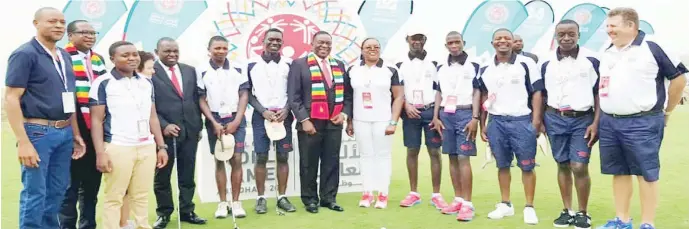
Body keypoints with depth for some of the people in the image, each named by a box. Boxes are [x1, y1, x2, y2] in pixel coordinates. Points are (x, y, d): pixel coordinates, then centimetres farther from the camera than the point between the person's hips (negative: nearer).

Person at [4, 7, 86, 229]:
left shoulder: (64, 56, 13)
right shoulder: (25, 54, -8)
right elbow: (11, 99, -12)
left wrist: (76, 134, 15)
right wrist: (23, 142, -18)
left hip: (65, 133, 7)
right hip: (38, 132, -7)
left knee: (57, 191, 14)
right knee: (34, 193, 1)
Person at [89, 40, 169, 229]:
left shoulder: (147, 83, 13)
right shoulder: (103, 83, -3)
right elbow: (96, 121, -5)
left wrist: (161, 146, 11)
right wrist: (100, 153, -12)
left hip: (147, 147, 5)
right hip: (117, 148, -5)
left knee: (141, 196, 10)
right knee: (113, 198, 3)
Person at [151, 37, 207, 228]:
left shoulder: (190, 71, 11)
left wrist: (199, 126, 9)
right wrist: (163, 126, -17)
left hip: (190, 131, 4)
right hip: (164, 132, -4)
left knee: (187, 175, 11)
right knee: (162, 176, 9)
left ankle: (186, 211, 21)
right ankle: (164, 213, 23)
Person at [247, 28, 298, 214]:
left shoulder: (289, 64, 5)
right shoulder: (252, 64, 3)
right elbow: (248, 93, 3)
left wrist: (285, 110, -9)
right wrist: (263, 111, -8)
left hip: (283, 115, 1)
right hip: (261, 115, -1)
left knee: (283, 157, 3)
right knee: (261, 157, -1)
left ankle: (282, 197, 12)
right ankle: (261, 198, 8)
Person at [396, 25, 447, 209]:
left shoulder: (434, 62, 6)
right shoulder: (400, 64, 8)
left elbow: (440, 90, 3)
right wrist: (406, 106, -9)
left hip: (430, 111, -1)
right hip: (410, 112, 1)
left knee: (435, 152, -1)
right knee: (412, 151, 5)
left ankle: (436, 195, 5)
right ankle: (413, 193, 14)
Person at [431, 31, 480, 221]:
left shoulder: (473, 66, 1)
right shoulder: (442, 68, 13)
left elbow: (477, 93, -3)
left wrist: (475, 118, -11)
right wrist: (436, 117, 7)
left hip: (465, 114, -5)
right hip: (446, 115, 5)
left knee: (463, 158, -9)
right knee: (452, 158, 6)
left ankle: (467, 203, -7)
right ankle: (458, 200, 14)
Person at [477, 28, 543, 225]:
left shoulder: (526, 64, -1)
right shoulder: (485, 70, 9)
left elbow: (537, 93, -1)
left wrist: (536, 121, -9)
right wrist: (483, 125, 9)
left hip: (522, 121, -3)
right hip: (496, 122, 3)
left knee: (527, 166, 1)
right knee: (502, 165, 10)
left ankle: (529, 207, 10)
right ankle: (505, 204, 21)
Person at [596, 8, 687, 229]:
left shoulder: (652, 49, -6)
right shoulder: (607, 54, 12)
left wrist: (666, 111, 4)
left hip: (642, 123, -6)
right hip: (609, 122, 6)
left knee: (646, 173, 1)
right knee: (619, 172, 12)